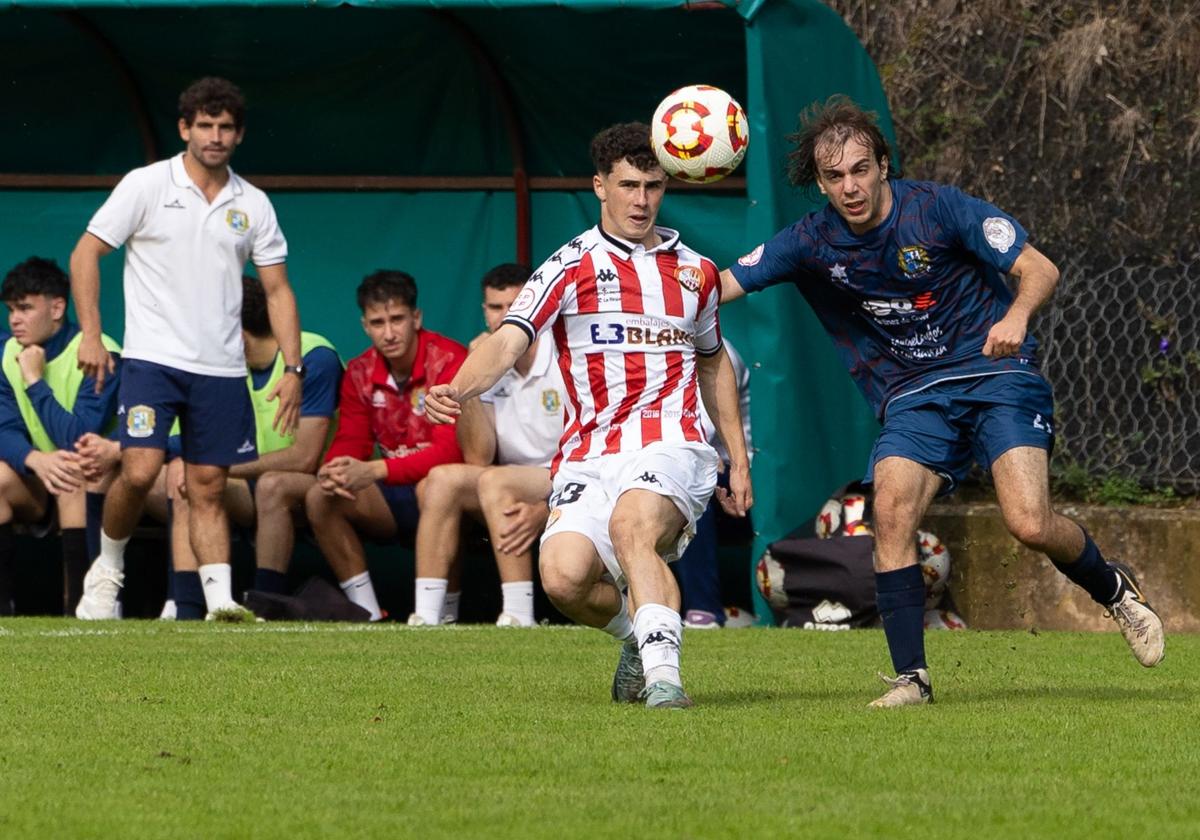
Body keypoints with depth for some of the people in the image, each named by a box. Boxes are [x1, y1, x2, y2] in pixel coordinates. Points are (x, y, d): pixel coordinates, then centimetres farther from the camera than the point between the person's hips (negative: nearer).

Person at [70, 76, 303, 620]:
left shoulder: (253, 205, 8)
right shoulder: (147, 186, -1)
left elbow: (278, 290, 11)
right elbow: (85, 254, 1)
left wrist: (293, 370, 2)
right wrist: (90, 336, -8)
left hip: (222, 370, 3)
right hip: (152, 358, -3)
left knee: (208, 487, 2)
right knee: (139, 472, -16)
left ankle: (220, 597, -1)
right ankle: (107, 567, 7)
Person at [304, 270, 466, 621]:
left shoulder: (449, 361, -16)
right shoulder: (360, 373, 6)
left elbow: (451, 450, -25)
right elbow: (350, 443, 4)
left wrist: (374, 471, -35)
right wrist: (333, 471, -23)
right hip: (395, 499, 6)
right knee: (320, 498, -15)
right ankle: (367, 613, -14)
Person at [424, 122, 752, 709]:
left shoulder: (694, 271, 15)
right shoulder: (573, 266, 4)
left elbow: (713, 363, 31)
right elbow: (509, 341, -10)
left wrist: (739, 461, 28)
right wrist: (458, 391, -30)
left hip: (669, 445, 0)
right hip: (588, 456, 0)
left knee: (631, 525, -34)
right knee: (563, 577, -20)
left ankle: (662, 669, -37)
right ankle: (637, 632, 12)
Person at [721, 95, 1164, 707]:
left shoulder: (937, 208, -12)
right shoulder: (812, 243, -2)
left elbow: (1040, 269, -10)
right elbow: (720, 285, 0)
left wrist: (1016, 316, -31)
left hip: (994, 374, -3)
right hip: (913, 398, 3)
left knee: (1030, 525, -19)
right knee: (891, 508, -22)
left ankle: (1113, 589, 13)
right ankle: (910, 677, -15)